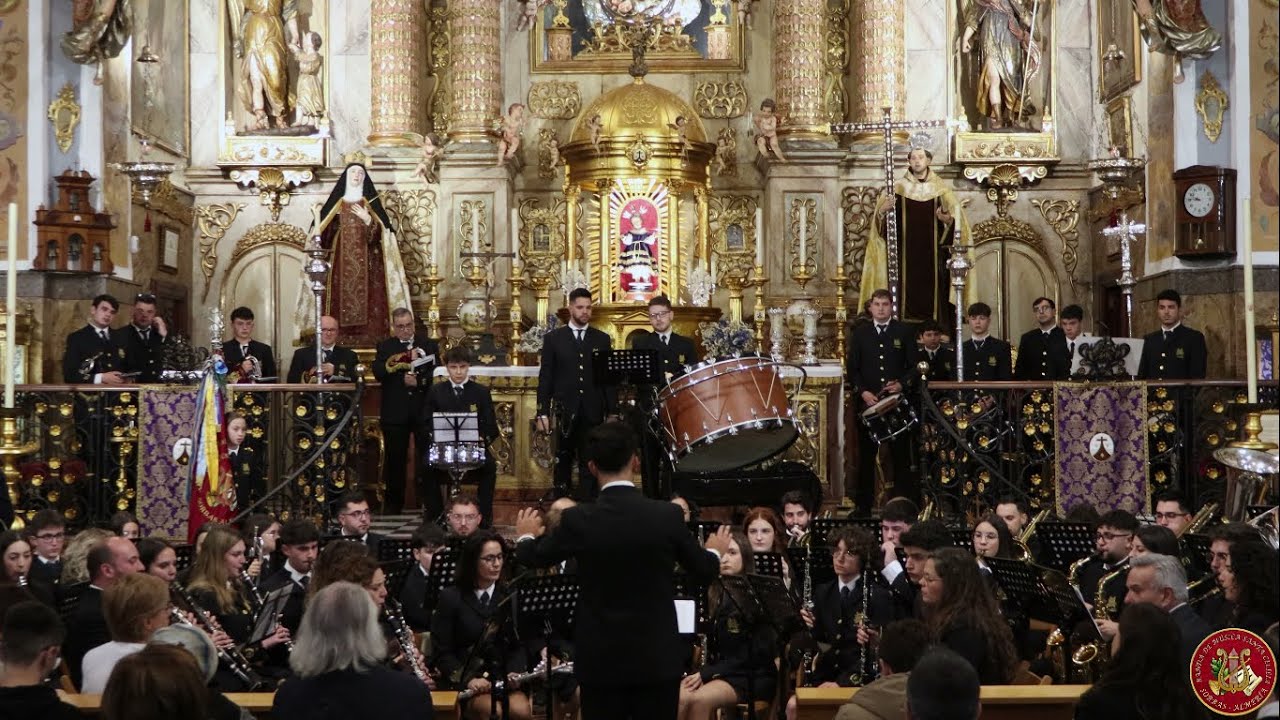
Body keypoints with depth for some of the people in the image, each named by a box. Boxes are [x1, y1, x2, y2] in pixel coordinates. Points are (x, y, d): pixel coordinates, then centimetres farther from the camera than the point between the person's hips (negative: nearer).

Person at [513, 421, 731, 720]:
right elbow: (703, 572, 5)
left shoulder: (578, 520, -10)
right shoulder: (668, 515, -9)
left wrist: (526, 535, 33)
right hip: (658, 657, 0)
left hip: (600, 659, 0)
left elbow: (533, 558, 9)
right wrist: (715, 551, 29)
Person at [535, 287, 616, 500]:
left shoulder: (602, 339, 9)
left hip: (593, 412, 1)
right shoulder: (553, 338, 5)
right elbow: (545, 377, 2)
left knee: (589, 464, 1)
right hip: (565, 411, -1)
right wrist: (543, 413, -4)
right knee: (563, 462, 6)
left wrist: (611, 412, 3)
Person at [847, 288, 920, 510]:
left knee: (901, 454, -1)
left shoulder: (904, 332, 6)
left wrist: (901, 384, -12)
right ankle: (863, 506, 8)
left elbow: (914, 366, 5)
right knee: (866, 455, 3)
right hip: (868, 401, 1)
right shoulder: (860, 333, 9)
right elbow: (852, 368, 8)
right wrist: (863, 392, -6)